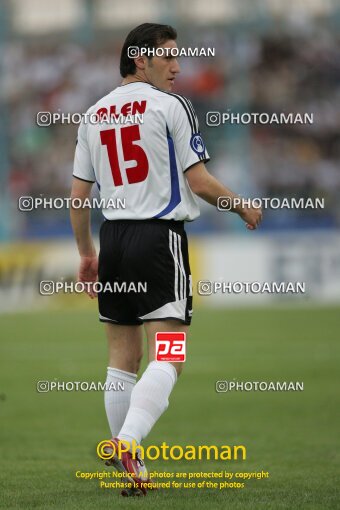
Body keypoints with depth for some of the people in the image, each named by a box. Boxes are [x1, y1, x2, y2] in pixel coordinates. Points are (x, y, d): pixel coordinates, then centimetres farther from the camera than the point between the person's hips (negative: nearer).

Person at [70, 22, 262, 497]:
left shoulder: (93, 114, 13)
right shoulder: (170, 105, -5)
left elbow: (78, 194, 14)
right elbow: (198, 181, -8)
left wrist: (86, 253, 24)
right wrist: (244, 208, 8)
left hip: (113, 238, 6)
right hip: (159, 236, -6)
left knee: (123, 358, 12)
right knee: (166, 358, -10)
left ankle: (127, 465, 16)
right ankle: (129, 441, -30)